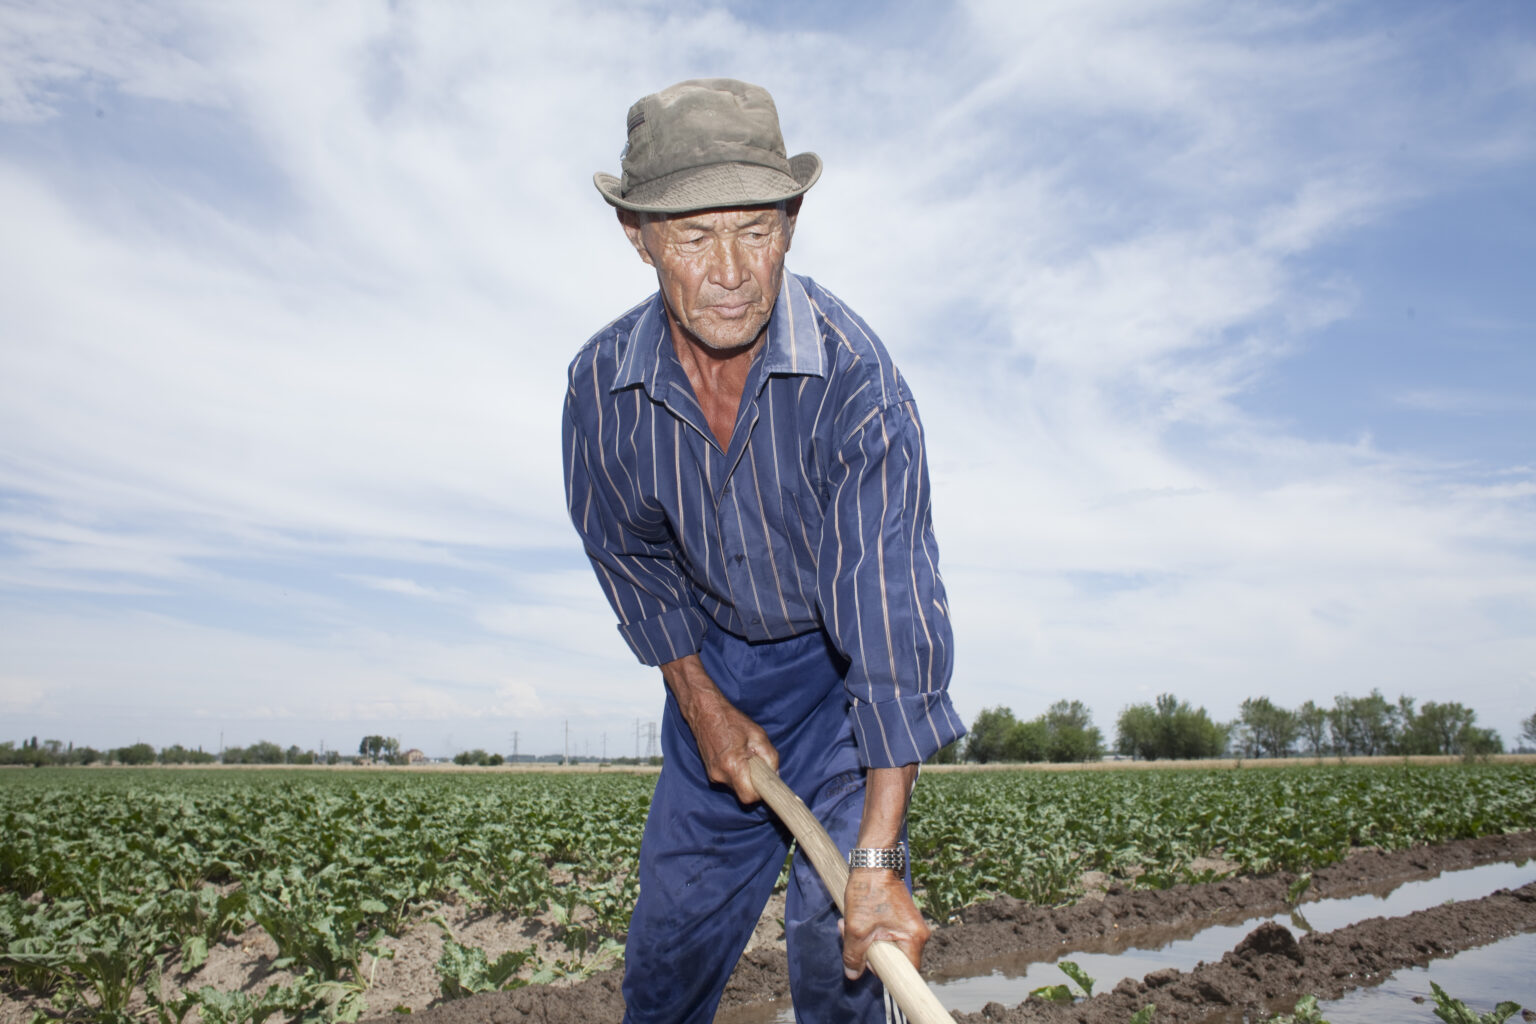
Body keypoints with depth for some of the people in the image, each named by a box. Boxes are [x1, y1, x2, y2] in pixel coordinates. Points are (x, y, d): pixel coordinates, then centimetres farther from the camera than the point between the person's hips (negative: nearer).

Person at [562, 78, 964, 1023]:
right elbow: (632, 556, 0)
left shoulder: (854, 378, -31)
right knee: (674, 929, 8)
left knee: (839, 935, -6)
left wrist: (878, 858, -37)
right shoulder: (602, 385, -17)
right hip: (715, 663, 3)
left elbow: (890, 604, -35)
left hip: (844, 663, -2)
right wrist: (700, 702, -3)